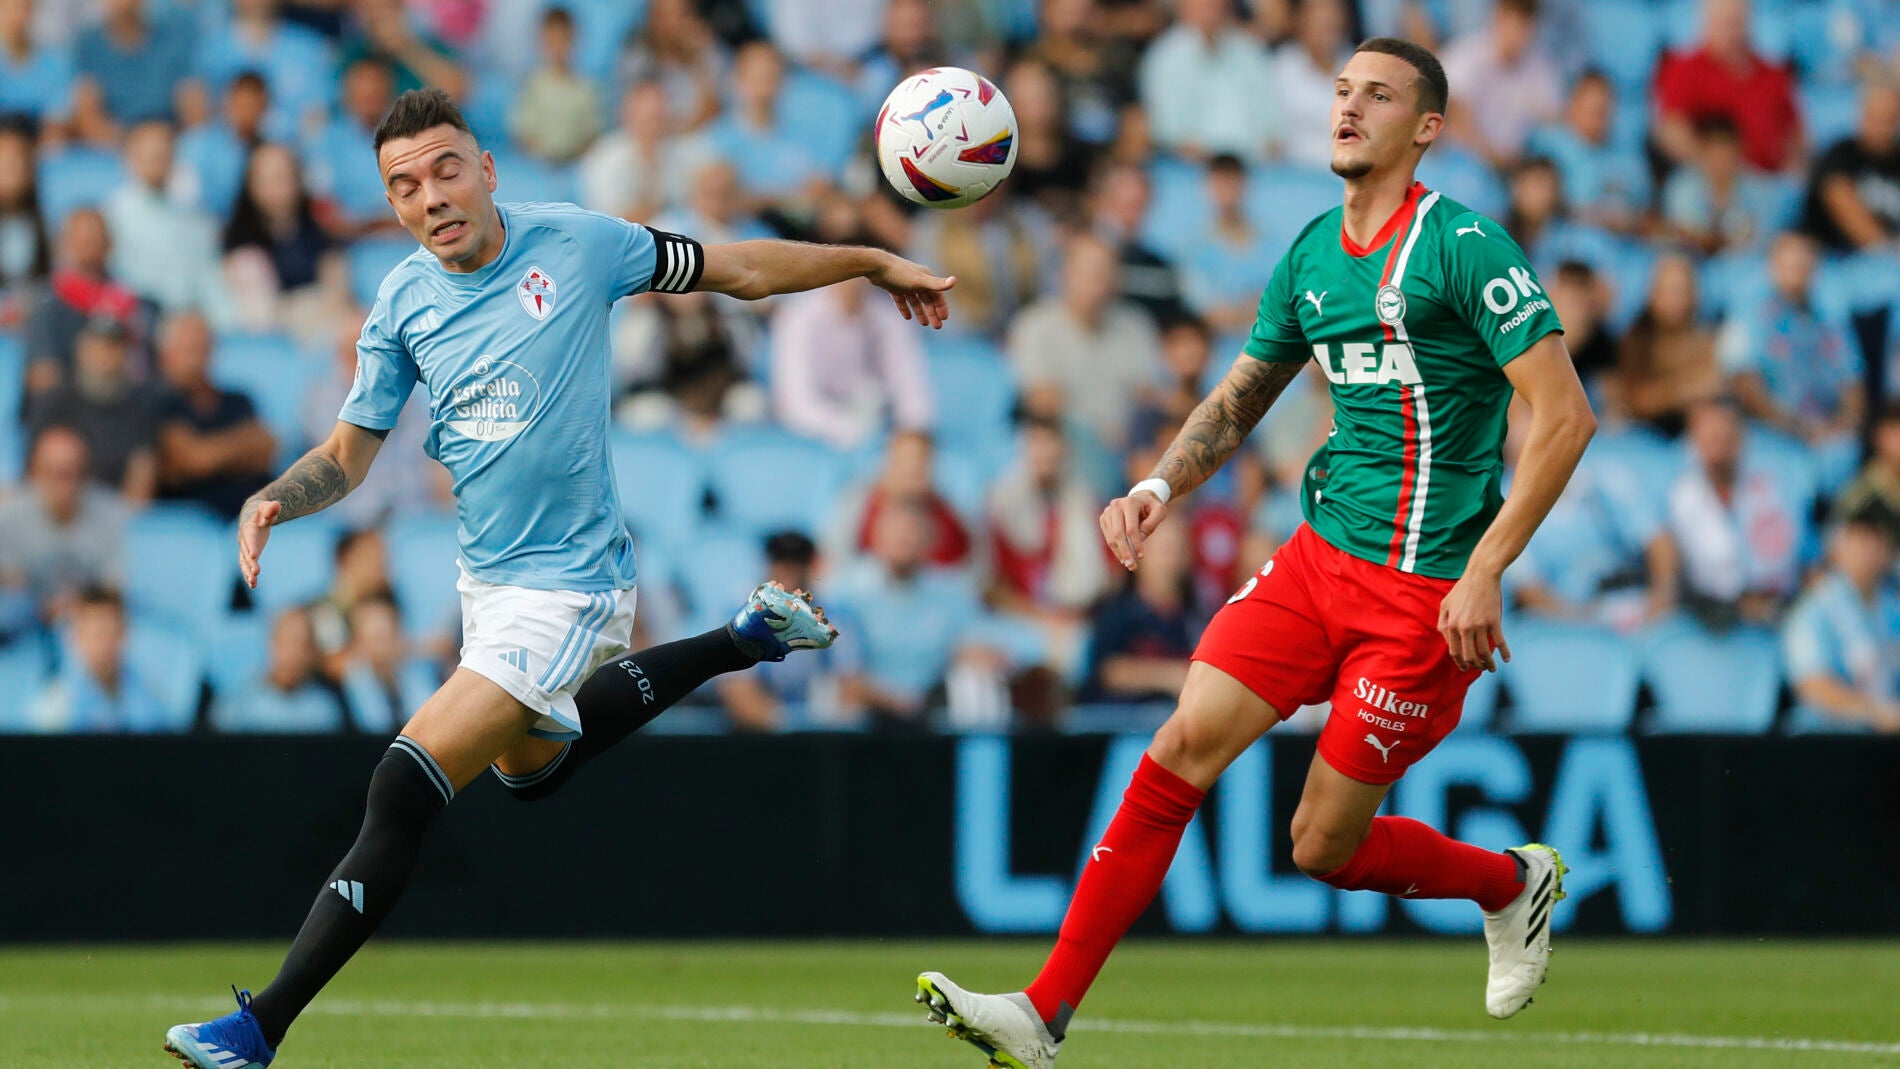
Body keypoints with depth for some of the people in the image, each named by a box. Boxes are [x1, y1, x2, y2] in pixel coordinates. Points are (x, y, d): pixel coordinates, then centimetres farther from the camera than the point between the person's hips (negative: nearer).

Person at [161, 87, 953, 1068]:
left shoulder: (576, 245, -13)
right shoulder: (403, 306, -2)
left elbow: (738, 270, 2)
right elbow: (349, 453, 6)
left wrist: (876, 263, 10)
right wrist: (274, 498, -16)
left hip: (566, 586, -7)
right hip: (487, 576, 7)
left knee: (404, 791, -17)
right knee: (529, 766, 32)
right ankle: (746, 640, 44)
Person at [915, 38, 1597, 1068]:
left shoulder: (1463, 246, -12)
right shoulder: (1310, 254, 10)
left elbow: (1564, 415, -16)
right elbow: (1236, 402, 22)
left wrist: (1486, 572, -20)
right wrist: (1157, 489, 2)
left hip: (1425, 590, -6)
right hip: (1319, 557, 6)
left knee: (1324, 848, 0)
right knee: (1183, 745, -11)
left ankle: (1515, 883, 29)